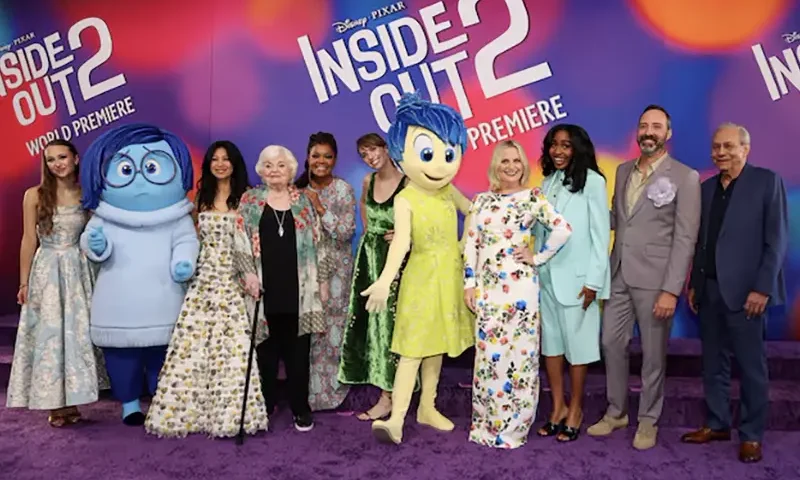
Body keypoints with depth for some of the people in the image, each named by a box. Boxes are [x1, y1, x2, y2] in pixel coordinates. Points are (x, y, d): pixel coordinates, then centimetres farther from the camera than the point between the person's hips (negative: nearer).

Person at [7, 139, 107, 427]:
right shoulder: (35, 195, -2)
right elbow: (29, 240, -1)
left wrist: (96, 272, 3)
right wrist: (24, 282, -2)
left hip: (78, 271, 2)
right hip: (47, 271, -2)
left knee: (77, 333, 5)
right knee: (48, 334, 3)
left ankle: (71, 402, 17)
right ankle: (54, 405, 13)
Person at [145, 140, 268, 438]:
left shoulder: (244, 198, 0)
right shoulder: (203, 196, 14)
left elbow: (245, 240, -9)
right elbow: (197, 236, 18)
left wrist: (250, 273, -22)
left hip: (232, 279, -4)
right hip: (204, 277, 4)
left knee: (233, 343, -5)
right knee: (194, 342, 2)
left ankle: (230, 410, 3)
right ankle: (191, 409, 12)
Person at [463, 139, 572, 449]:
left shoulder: (533, 198, 1)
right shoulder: (482, 200, 11)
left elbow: (563, 229, -7)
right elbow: (471, 244, 8)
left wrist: (538, 257, -5)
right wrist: (469, 283, 2)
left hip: (519, 286, -3)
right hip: (487, 287, 3)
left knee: (518, 353, 1)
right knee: (487, 353, 5)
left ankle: (513, 426, 14)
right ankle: (486, 424, 18)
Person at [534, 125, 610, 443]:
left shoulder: (592, 181, -8)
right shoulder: (548, 181, 9)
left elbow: (601, 234, -10)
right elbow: (539, 231, 9)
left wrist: (593, 280, -13)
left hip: (576, 277, -6)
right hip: (546, 275, 6)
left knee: (577, 343, 4)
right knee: (550, 341, 10)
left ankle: (575, 410, 18)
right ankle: (558, 407, 22)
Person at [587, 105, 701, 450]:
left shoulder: (685, 177, -6)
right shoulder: (623, 171, 12)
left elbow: (685, 238, -10)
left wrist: (671, 290, -16)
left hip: (654, 280, -5)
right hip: (619, 276, 5)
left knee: (653, 354, 6)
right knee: (612, 344, 11)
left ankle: (648, 420, 23)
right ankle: (616, 412, 28)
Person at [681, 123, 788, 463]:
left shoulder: (767, 181, -3)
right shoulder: (707, 187, 12)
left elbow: (777, 240, -8)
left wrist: (762, 288, -14)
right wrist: (693, 283, 10)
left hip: (746, 291, -5)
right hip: (710, 289, 5)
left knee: (751, 366, 5)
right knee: (713, 363, 12)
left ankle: (752, 435, 17)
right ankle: (717, 424, 25)